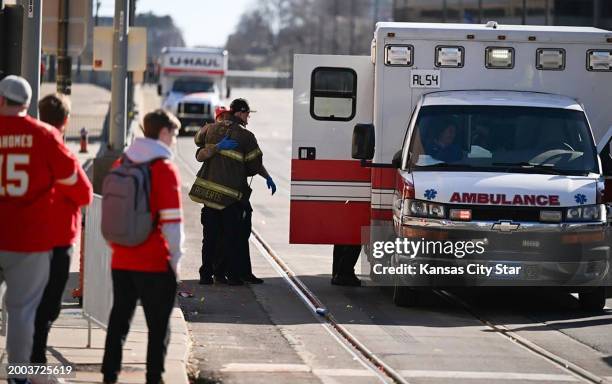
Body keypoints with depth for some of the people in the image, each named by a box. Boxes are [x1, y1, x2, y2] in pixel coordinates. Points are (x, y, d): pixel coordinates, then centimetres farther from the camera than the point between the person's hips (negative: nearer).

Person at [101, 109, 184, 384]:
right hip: (156, 264, -6)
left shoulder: (121, 165, 8)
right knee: (158, 326, 3)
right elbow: (172, 221, -14)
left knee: (119, 320, 13)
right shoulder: (165, 169, -11)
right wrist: (175, 258, -6)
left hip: (121, 262, 6)